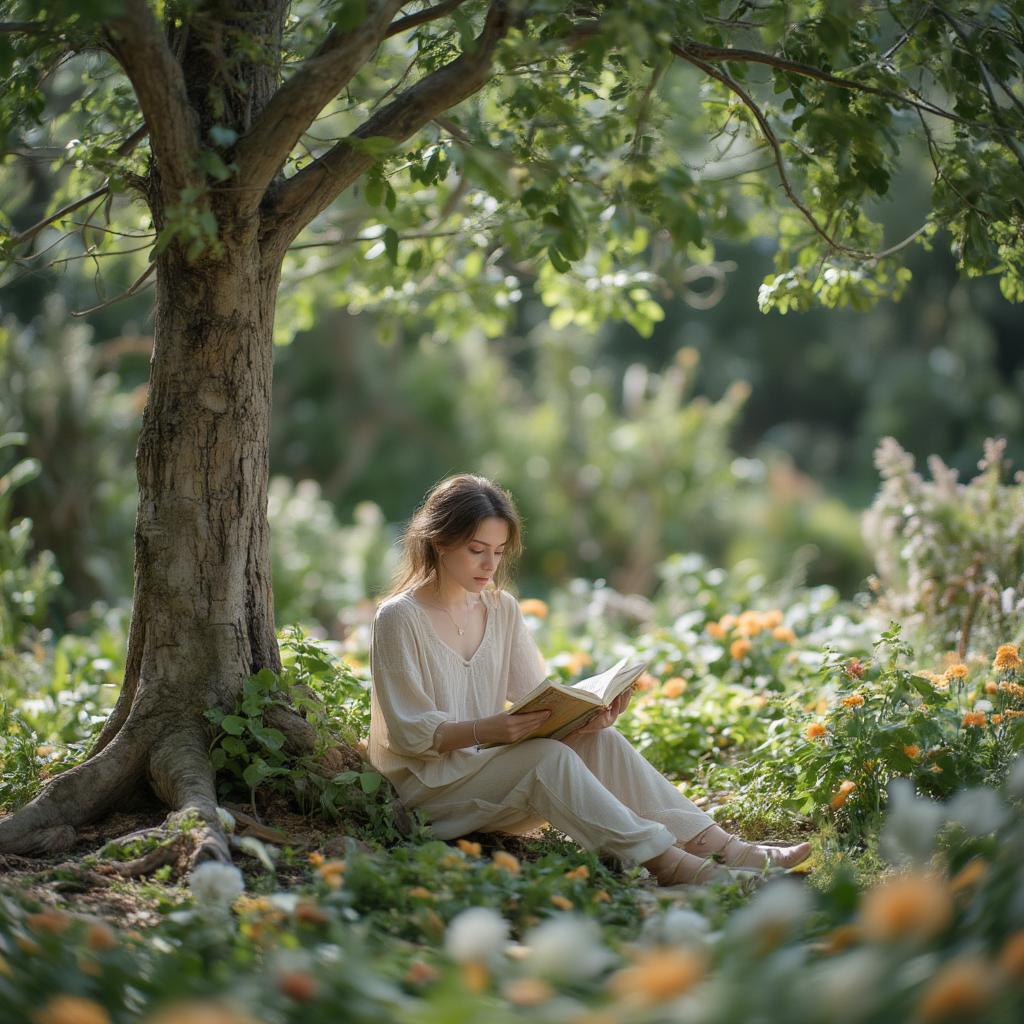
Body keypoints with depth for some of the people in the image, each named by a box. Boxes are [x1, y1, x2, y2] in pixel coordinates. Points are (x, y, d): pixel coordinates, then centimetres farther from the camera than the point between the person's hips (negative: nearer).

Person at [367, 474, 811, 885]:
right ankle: (666, 863, -37)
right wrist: (487, 729, -33)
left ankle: (722, 847, -24)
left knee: (603, 742, -17)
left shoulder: (502, 608, 8)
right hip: (429, 785, -6)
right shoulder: (399, 619, -12)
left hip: (490, 760, 6)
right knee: (547, 756, -31)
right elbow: (410, 731, -16)